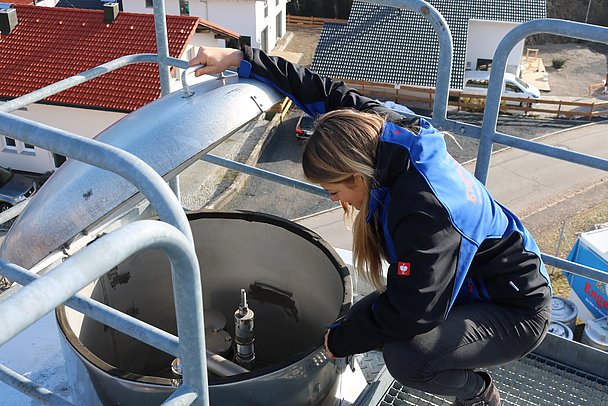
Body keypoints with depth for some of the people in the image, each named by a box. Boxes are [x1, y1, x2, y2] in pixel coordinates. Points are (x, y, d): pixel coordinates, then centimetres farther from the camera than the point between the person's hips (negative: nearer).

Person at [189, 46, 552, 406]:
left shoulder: (424, 212, -38)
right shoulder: (383, 129, -14)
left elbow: (411, 313, -33)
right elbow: (325, 94, -5)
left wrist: (340, 340, -16)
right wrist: (243, 59, -5)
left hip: (516, 311, -8)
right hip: (467, 285, 9)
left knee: (406, 357, -30)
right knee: (364, 318, -1)